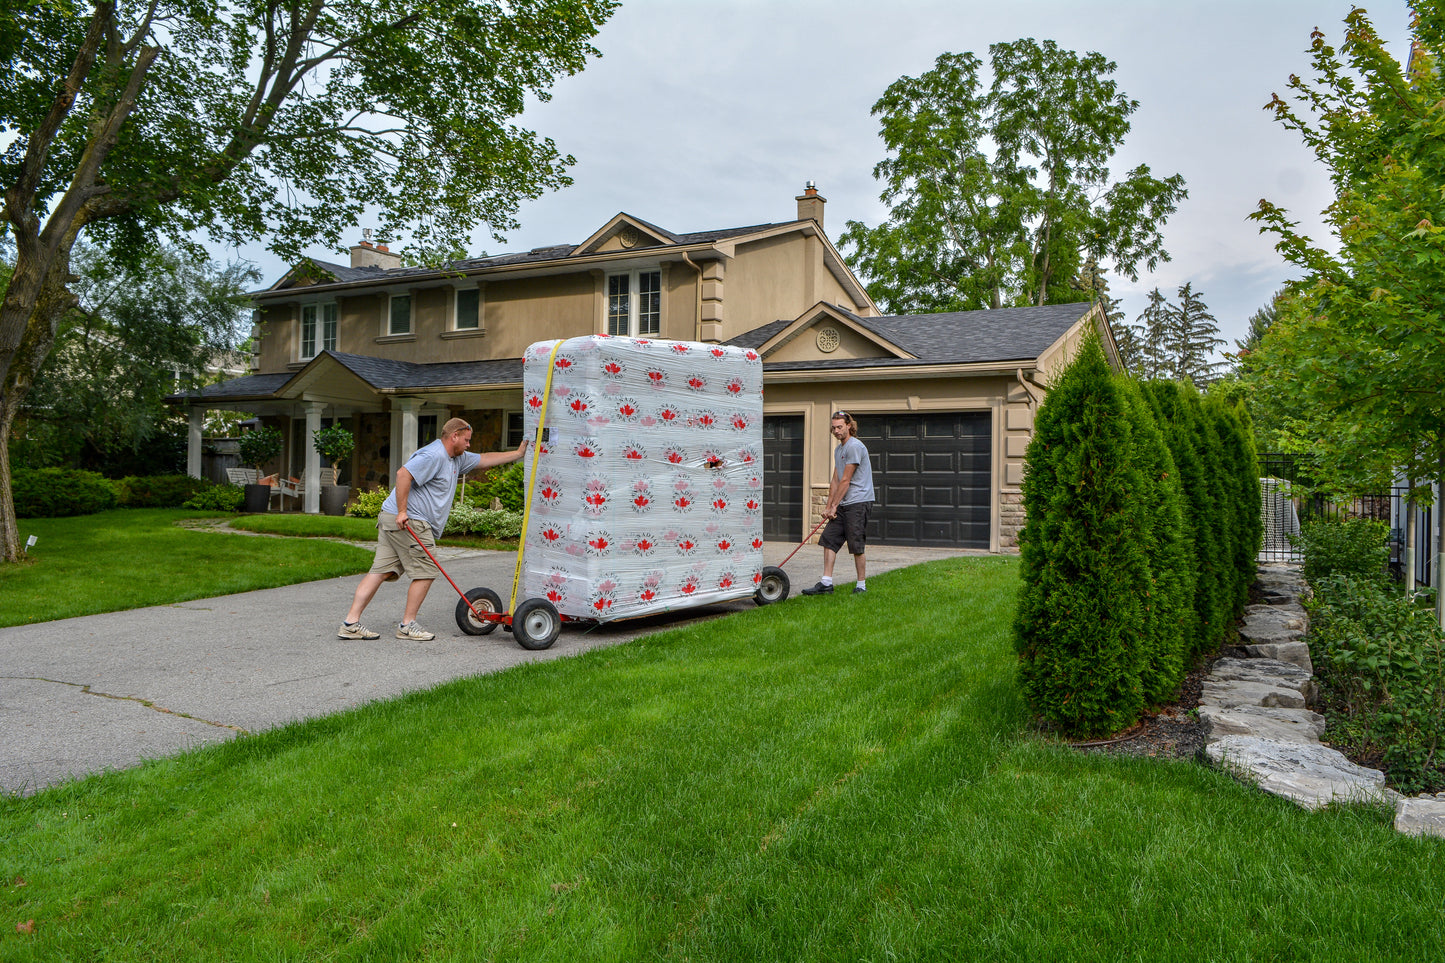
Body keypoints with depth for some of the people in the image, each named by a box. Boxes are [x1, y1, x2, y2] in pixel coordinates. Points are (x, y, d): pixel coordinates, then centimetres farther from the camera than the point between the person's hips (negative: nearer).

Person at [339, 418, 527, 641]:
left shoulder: (457, 459, 21)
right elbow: (403, 474, -22)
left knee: (381, 571, 6)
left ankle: (351, 623, 4)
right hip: (408, 521, -10)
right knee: (426, 572, -2)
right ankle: (407, 625, 5)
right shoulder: (434, 455, -11)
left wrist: (518, 453, 31)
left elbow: (484, 459, 31)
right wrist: (402, 511, -23)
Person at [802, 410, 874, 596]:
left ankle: (861, 585, 7)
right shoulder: (838, 449, 18)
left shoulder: (855, 446, -12)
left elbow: (845, 481, -13)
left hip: (858, 503, -9)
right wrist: (828, 506, 9)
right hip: (843, 505, 9)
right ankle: (826, 583, 6)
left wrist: (833, 506, -9)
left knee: (856, 546, -4)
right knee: (829, 540, 3)